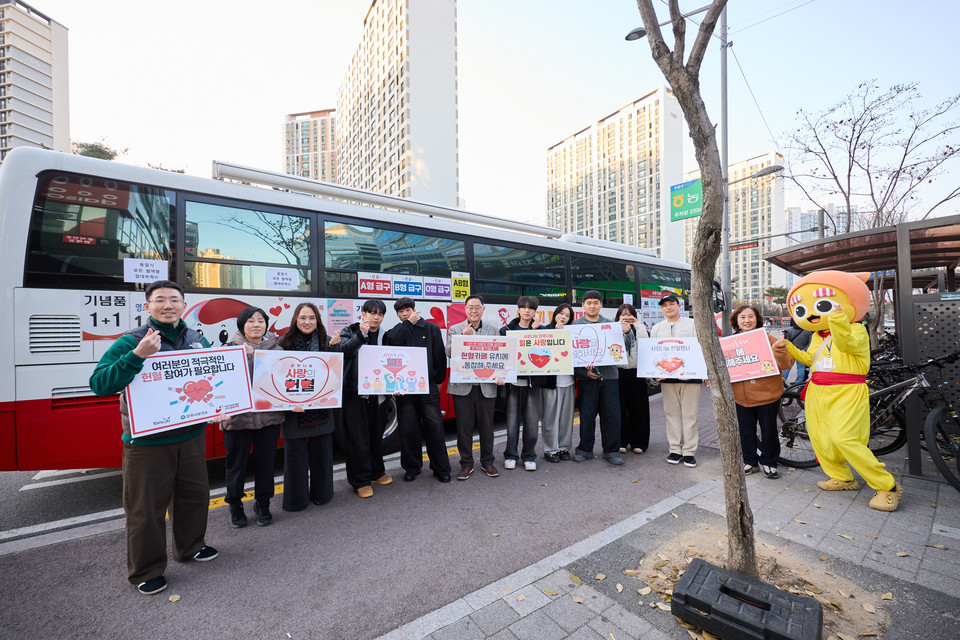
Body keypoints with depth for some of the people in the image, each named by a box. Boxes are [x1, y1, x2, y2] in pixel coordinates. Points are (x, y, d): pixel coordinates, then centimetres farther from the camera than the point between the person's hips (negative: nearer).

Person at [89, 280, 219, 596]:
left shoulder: (197, 341, 4)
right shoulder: (131, 342, -10)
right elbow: (99, 384, -19)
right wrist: (137, 355, -31)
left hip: (191, 435, 5)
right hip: (146, 442, -4)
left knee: (195, 495, 18)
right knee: (146, 507, 8)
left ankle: (190, 546, 41)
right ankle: (146, 571, 31)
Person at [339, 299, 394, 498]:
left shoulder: (385, 336, 10)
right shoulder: (350, 332, 2)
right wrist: (361, 334, -22)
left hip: (378, 394, 3)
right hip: (355, 394, -3)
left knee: (376, 435, 15)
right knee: (358, 439, 2)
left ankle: (376, 472, 34)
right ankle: (360, 480, 18)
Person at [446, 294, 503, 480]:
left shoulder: (493, 330, 9)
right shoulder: (455, 329, 5)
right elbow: (449, 352, -8)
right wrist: (463, 337, -18)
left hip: (486, 386, 1)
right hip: (462, 386, -1)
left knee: (486, 426, 11)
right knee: (464, 426, 7)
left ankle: (487, 462, 30)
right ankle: (466, 464, 25)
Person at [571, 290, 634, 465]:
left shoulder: (611, 324, 10)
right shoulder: (575, 326, 2)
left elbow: (626, 348, 7)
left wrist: (627, 332, -12)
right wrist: (583, 371, -13)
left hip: (609, 375, 2)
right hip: (586, 378, -2)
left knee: (612, 415, 5)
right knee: (586, 415, 5)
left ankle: (611, 451, 21)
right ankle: (585, 449, 21)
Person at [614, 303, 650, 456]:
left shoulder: (638, 329, 10)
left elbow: (644, 340, -10)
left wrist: (637, 323, -7)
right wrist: (619, 324, -11)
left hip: (636, 373, 1)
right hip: (618, 372, -1)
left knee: (637, 408, 6)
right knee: (620, 408, 2)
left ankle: (637, 442, 18)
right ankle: (621, 442, 14)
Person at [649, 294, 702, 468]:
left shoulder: (692, 324, 6)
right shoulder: (656, 328, 13)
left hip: (690, 376, -2)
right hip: (667, 377, 2)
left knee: (690, 414, 2)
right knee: (671, 413, 6)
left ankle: (689, 451, 11)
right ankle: (675, 449, 16)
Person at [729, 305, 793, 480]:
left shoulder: (768, 339, -7)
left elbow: (785, 365, -12)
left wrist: (780, 349, -29)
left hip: (767, 395, -2)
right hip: (742, 397, 3)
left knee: (769, 431, 11)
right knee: (746, 432, 13)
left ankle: (768, 462, 30)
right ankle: (750, 462, 30)